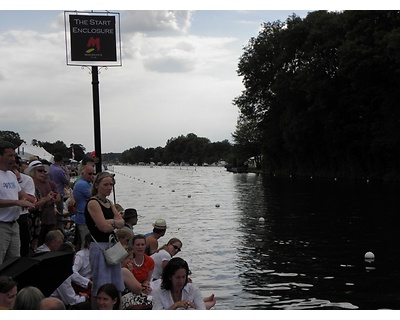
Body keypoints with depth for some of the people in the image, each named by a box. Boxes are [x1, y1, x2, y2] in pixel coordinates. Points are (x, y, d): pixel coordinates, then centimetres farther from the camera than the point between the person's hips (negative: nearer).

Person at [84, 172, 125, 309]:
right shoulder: (93, 203, -11)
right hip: (99, 247, -9)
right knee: (100, 288, -3)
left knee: (116, 287, 13)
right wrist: (116, 223, 0)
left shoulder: (109, 203, 15)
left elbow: (121, 222, 5)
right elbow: (104, 227, -18)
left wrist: (111, 222, -15)